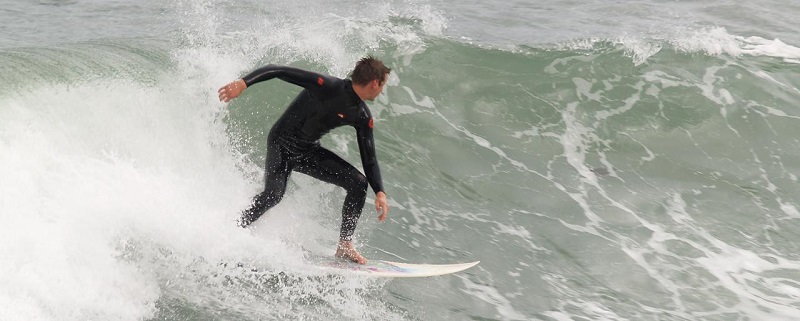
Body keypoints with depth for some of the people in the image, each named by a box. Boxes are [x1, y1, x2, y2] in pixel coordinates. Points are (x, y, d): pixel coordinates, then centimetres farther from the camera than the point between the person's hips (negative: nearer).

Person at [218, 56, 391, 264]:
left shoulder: (362, 117, -3)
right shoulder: (327, 87, -24)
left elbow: (369, 159, 3)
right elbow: (277, 70, -25)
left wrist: (380, 192, -10)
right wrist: (244, 83, -37)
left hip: (308, 152, 7)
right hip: (281, 144, -7)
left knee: (359, 183, -5)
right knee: (273, 195, -30)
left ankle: (344, 245, 3)